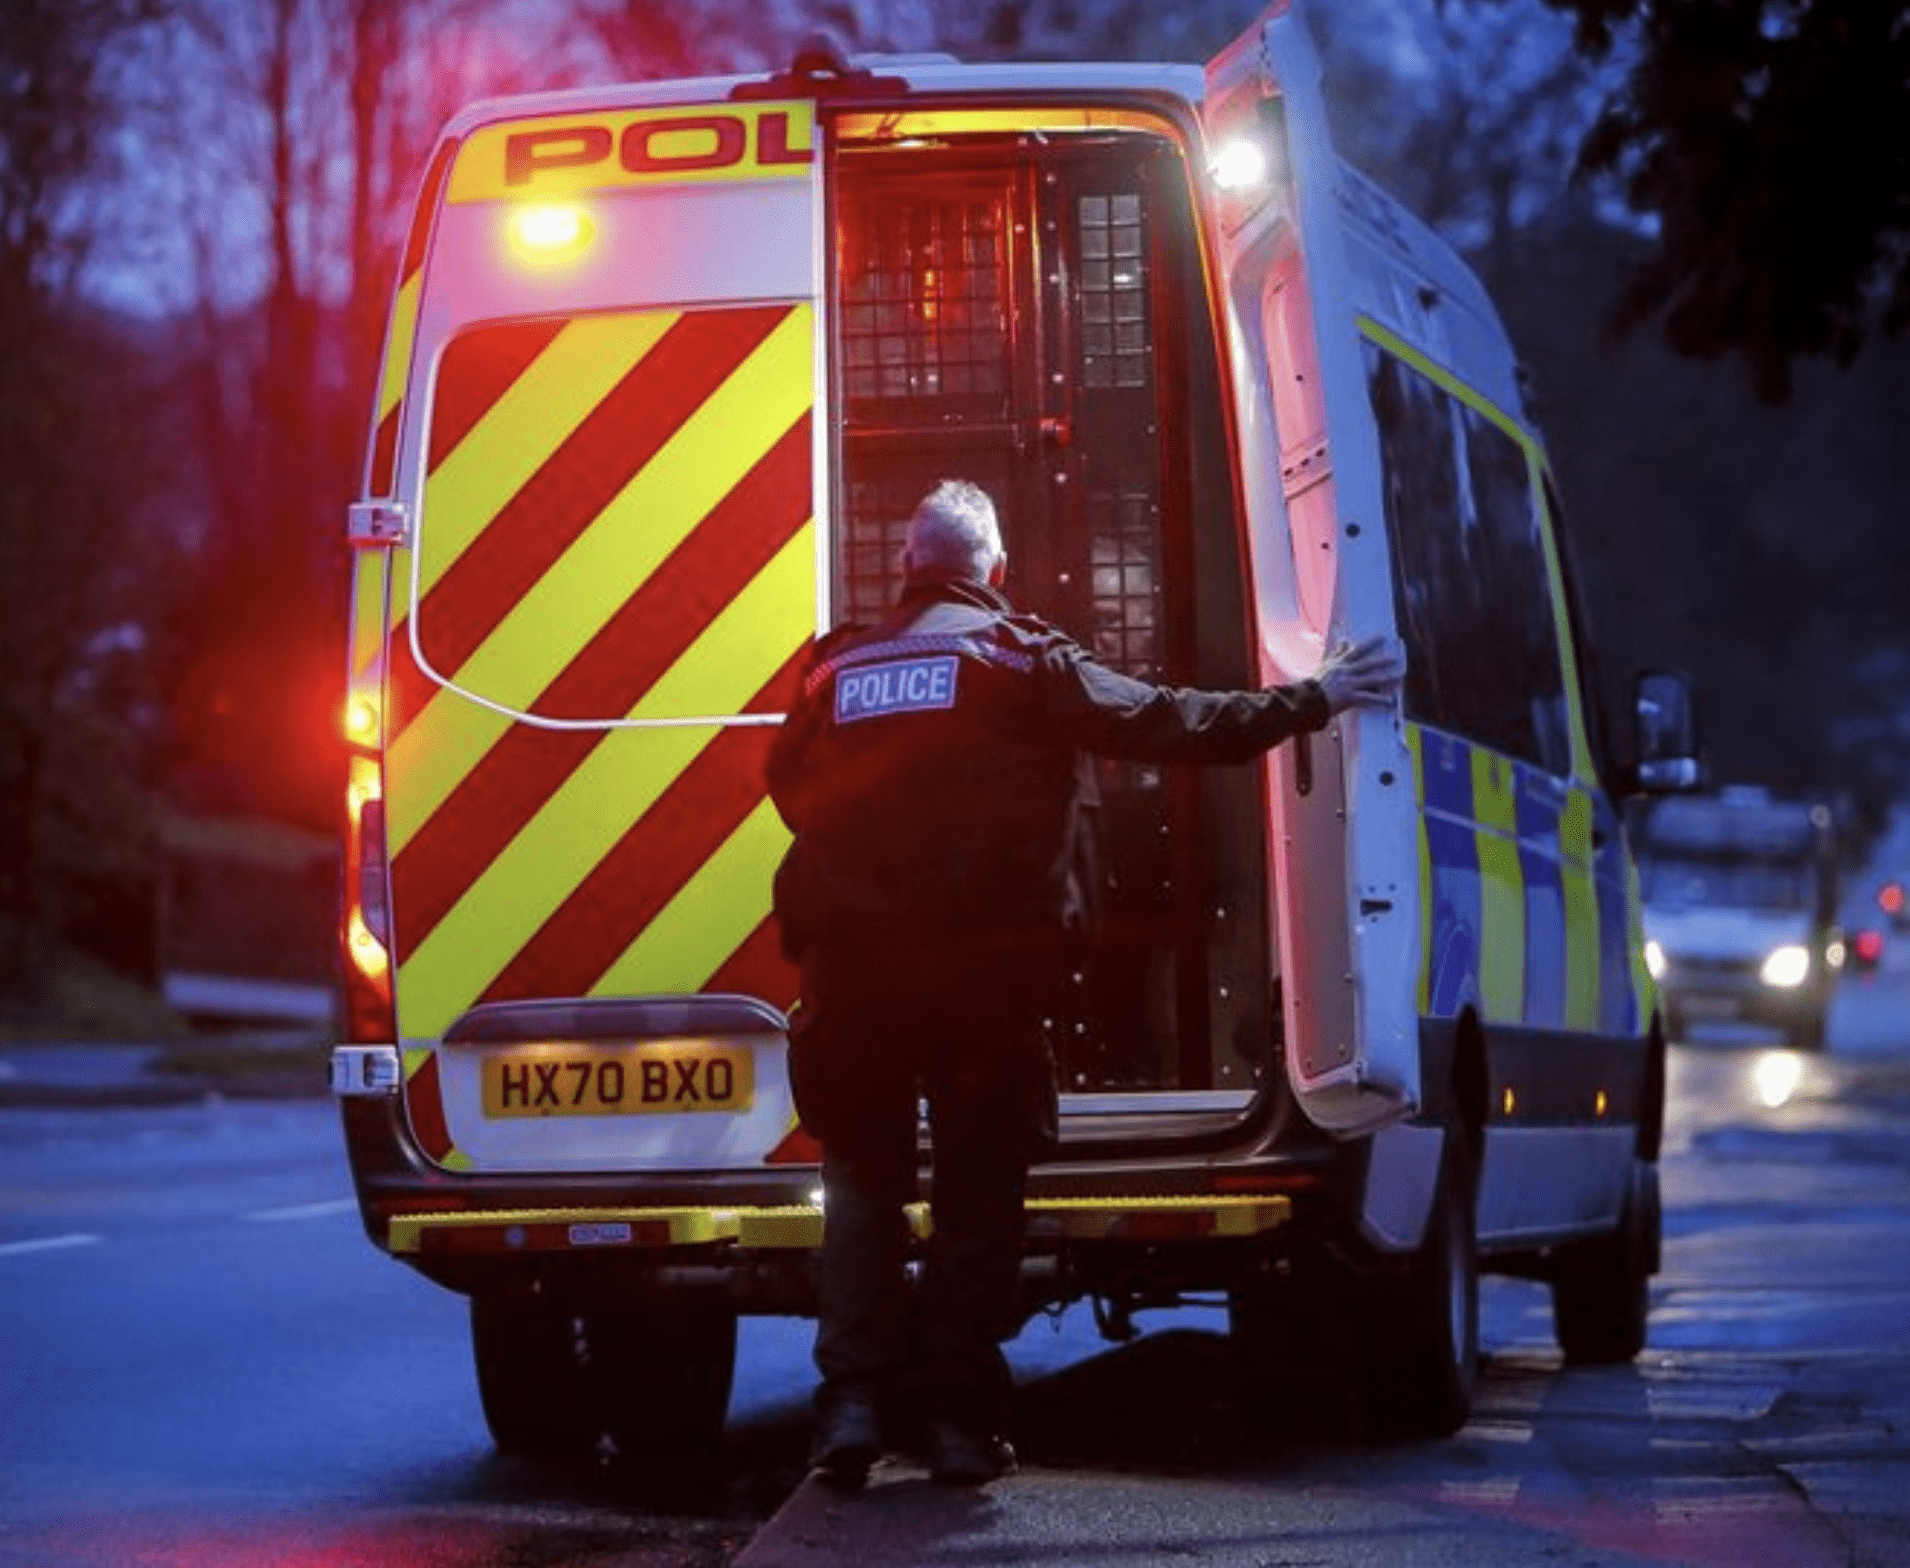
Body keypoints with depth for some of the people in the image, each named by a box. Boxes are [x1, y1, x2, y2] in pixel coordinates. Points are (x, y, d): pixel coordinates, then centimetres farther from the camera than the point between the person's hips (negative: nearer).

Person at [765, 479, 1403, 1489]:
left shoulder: (838, 669, 12)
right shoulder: (1022, 660, 2)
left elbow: (787, 782, 19)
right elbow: (1165, 723, 1)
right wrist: (1311, 701, 9)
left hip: (851, 973, 3)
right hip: (982, 970, -2)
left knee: (862, 1183, 13)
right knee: (977, 1187, 6)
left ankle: (852, 1401, 2)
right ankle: (961, 1416, 3)